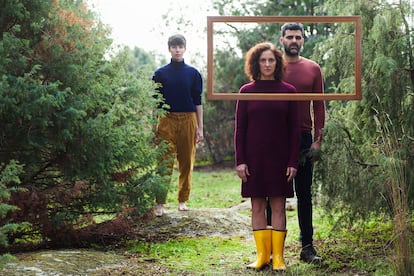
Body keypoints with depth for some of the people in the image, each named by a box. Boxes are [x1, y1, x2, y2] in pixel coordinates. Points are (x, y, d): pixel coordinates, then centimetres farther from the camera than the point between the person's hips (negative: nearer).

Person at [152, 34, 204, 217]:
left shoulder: (193, 73, 8)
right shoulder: (160, 73, 6)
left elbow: (198, 102, 9)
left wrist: (200, 128, 4)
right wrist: (153, 127, 2)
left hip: (188, 120, 1)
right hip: (167, 121, -1)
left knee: (187, 163, 5)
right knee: (165, 163, -7)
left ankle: (183, 200, 15)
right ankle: (160, 203, -7)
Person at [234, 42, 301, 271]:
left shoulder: (288, 91, 2)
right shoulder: (246, 91, 3)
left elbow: (294, 129, 2)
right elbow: (239, 128, 3)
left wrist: (293, 161, -4)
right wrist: (240, 161, -4)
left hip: (279, 157, 0)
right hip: (254, 157, 1)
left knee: (278, 206, 2)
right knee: (257, 205, 4)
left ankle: (278, 256, 7)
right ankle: (262, 254, 11)